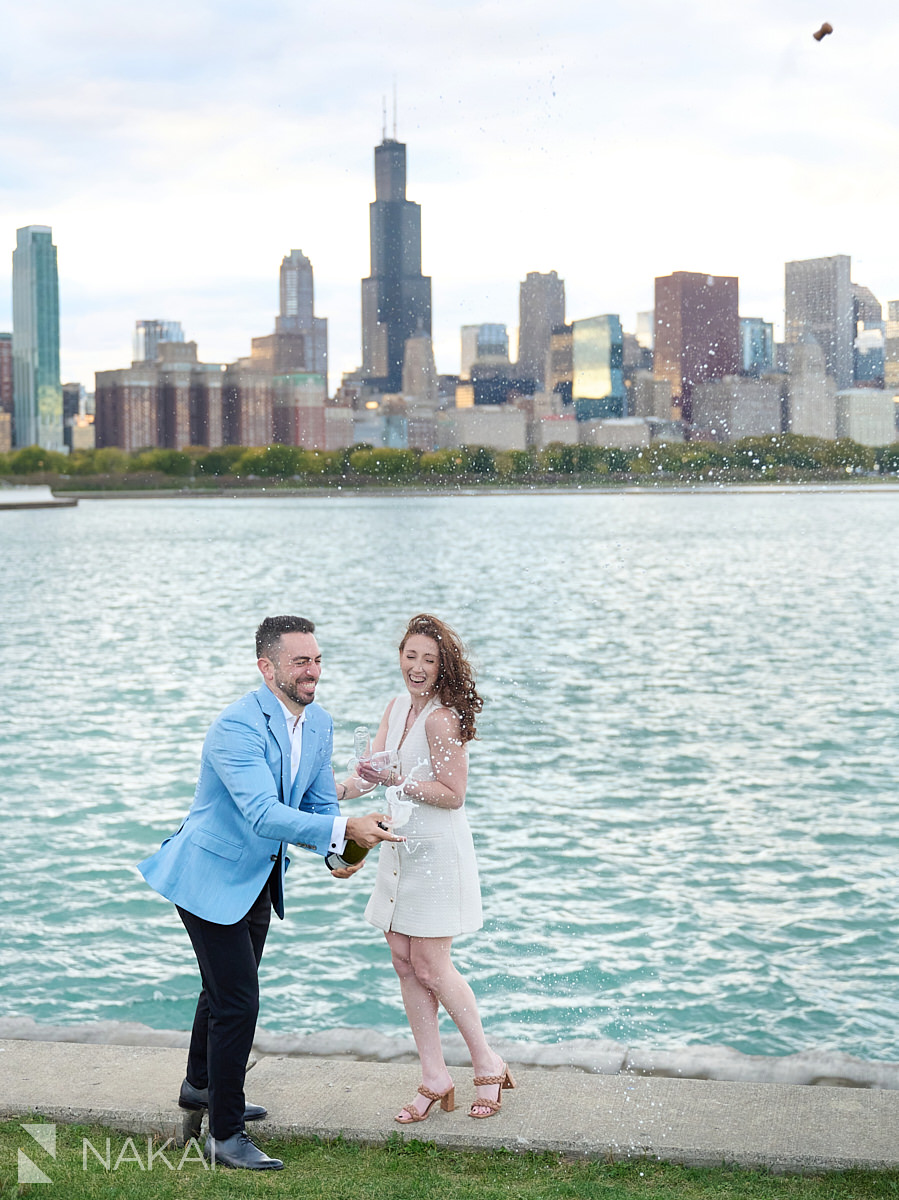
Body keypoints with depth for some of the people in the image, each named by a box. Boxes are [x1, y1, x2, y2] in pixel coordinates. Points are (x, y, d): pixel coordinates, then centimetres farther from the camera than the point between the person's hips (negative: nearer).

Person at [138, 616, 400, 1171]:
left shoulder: (319, 723, -2)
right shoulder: (237, 727, -29)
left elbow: (320, 803, 4)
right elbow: (263, 814, -38)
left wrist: (340, 853, -16)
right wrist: (344, 829, -46)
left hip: (260, 876, 9)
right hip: (213, 875, -9)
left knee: (227, 988, 25)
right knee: (237, 999, -9)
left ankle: (200, 1084, 48)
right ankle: (225, 1135, 3)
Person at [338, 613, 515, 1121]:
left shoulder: (442, 718, -18)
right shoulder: (398, 707, 8)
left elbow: (453, 794, -18)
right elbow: (370, 773, 7)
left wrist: (397, 781, -26)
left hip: (438, 851, -8)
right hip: (402, 848, 9)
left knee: (432, 968, -4)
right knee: (405, 961, 8)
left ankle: (488, 1064, 14)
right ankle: (435, 1079, 17)